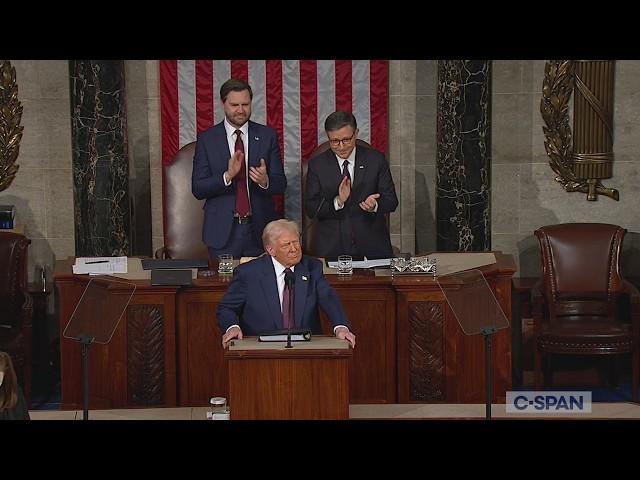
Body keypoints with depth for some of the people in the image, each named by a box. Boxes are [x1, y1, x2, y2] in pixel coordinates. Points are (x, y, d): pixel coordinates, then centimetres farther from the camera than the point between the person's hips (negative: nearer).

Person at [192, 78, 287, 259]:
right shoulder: (206, 139, 1)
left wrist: (265, 181, -21)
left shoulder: (268, 135, 3)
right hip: (222, 230, -1)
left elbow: (281, 185, 1)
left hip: (259, 229, 1)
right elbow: (197, 189, -4)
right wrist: (227, 176, -20)